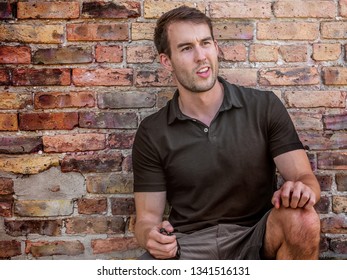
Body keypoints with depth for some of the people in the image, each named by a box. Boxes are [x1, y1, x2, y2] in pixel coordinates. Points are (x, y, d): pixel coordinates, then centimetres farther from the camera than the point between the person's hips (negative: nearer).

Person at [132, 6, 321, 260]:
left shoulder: (265, 107, 1)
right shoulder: (151, 134, 1)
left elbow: (306, 178, -2)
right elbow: (148, 217, 4)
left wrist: (302, 189, -27)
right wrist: (152, 236, -21)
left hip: (254, 239, 2)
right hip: (187, 244, -1)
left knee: (302, 220, -30)